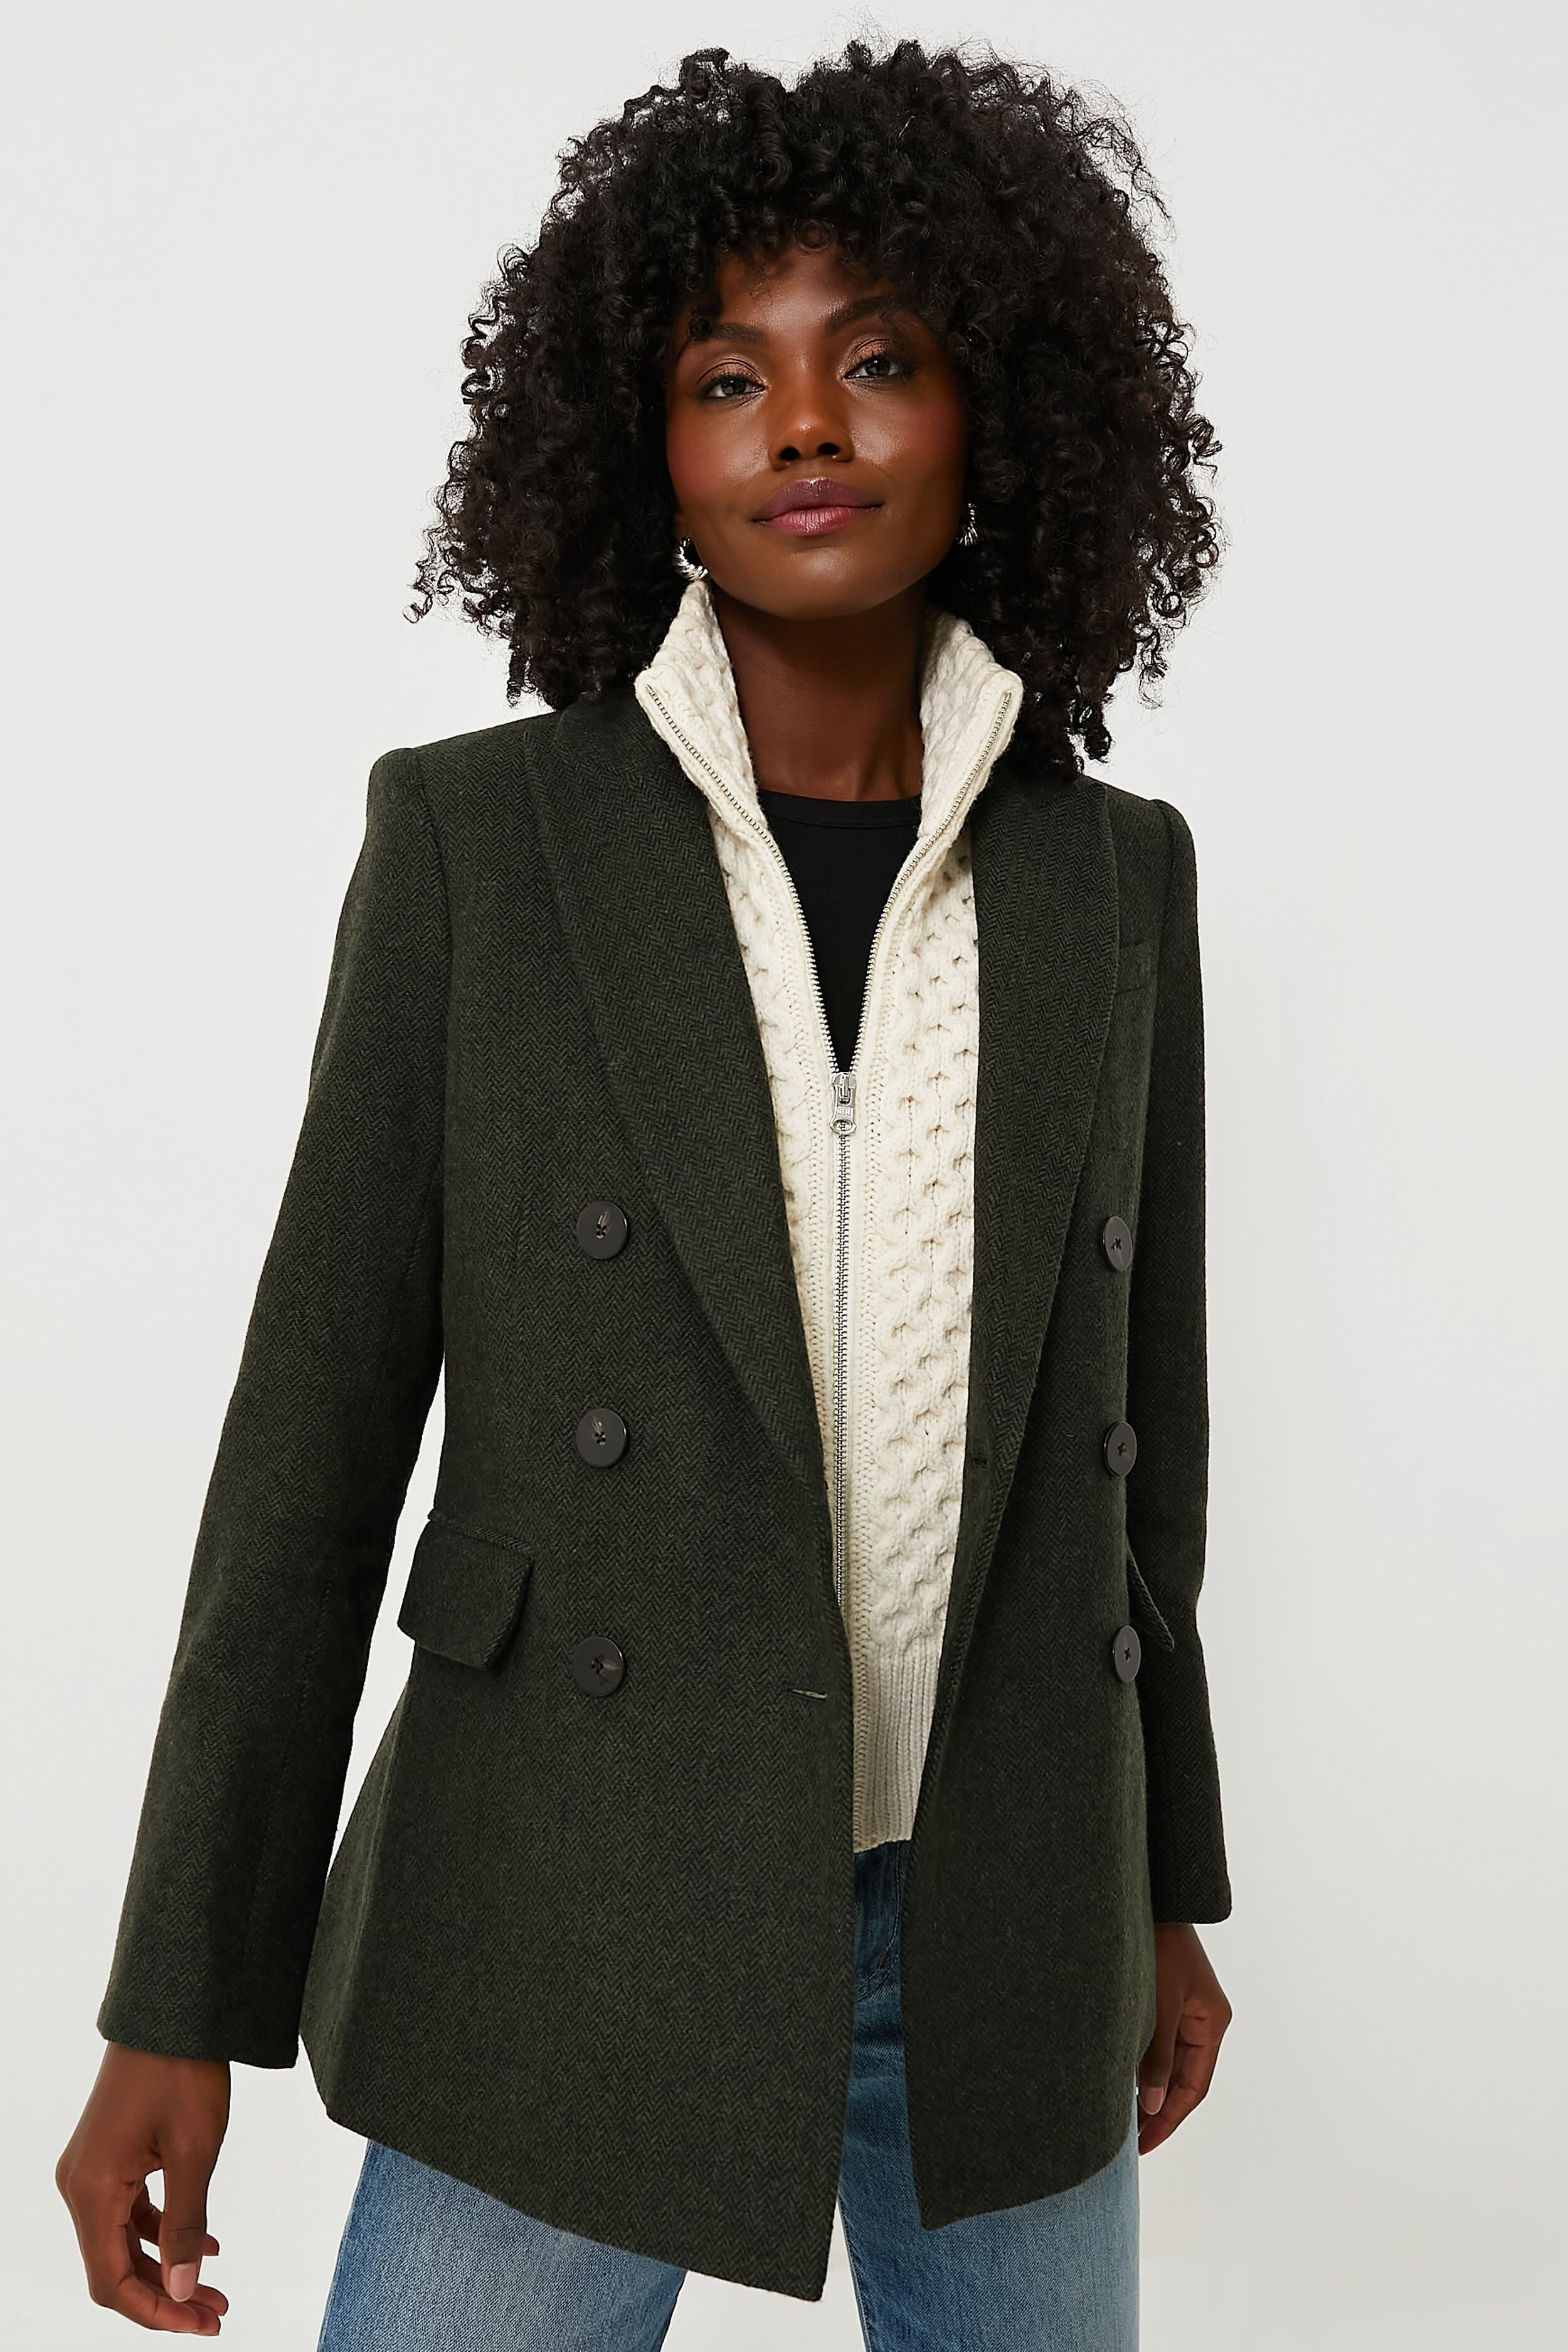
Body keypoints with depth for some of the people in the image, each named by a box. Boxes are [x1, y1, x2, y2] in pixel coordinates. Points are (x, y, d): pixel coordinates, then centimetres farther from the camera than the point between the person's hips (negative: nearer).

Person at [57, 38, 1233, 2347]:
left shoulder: (1114, 869, 0)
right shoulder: (476, 832, -8)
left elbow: (1131, 1411, 8)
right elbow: (321, 1417, -6)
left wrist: (1161, 1889, 14)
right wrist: (181, 1999, -6)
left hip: (1002, 1942, 3)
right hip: (579, 1938, -2)